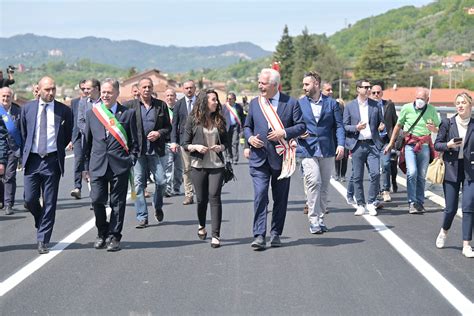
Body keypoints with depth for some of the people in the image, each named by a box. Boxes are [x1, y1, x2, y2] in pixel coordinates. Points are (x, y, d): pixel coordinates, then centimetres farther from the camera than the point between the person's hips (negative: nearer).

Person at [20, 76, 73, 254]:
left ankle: (42, 240, 7)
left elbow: (68, 135, 12)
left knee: (49, 202, 0)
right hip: (32, 159, 2)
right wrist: (25, 154, 14)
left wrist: (59, 151, 10)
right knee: (30, 199, -1)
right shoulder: (27, 109, 5)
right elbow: (23, 134, 16)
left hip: (52, 160, -1)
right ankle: (41, 223, 31)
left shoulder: (64, 111, 0)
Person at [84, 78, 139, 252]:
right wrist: (87, 166, 12)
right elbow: (87, 141, 14)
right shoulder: (91, 113, 10)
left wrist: (131, 161, -1)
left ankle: (114, 237, 13)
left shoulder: (128, 113, 4)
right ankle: (102, 233, 16)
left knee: (117, 203, 2)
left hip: (120, 165, -1)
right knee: (97, 200, -6)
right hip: (98, 164, 1)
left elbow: (134, 142, 8)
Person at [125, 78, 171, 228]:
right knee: (139, 184, -1)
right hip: (137, 150, -1)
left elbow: (168, 127, 11)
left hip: (156, 150, 1)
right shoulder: (130, 105, 4)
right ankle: (142, 217, 6)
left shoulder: (161, 105, 8)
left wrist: (159, 133, -7)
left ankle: (158, 207, 29)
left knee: (161, 182, 0)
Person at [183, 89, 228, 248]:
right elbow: (185, 144, 3)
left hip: (217, 165, 1)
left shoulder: (219, 120, 8)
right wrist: (196, 147, -16)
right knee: (201, 199, 7)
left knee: (214, 197, -11)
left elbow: (226, 141, 16)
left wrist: (221, 147, -5)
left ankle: (216, 235, -10)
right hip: (198, 165, -1)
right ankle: (202, 226, 36)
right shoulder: (193, 119, 1)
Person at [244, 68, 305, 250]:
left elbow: (301, 126, -1)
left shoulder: (291, 103, 0)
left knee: (280, 199, 7)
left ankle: (275, 234, 19)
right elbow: (247, 126, 17)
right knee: (260, 196, -10)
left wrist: (284, 133, -15)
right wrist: (250, 138, -4)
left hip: (281, 158, -1)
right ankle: (259, 236, -10)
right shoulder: (254, 103, 9)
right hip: (259, 158, 1)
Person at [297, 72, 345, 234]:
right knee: (314, 183, -14)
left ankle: (320, 219, 15)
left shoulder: (331, 103, 7)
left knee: (324, 186, 6)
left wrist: (341, 144, -9)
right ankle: (314, 220, -11)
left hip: (327, 151, 1)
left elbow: (339, 125, 4)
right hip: (308, 150, -1)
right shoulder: (299, 104, 8)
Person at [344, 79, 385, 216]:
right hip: (357, 145, -1)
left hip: (372, 144, 1)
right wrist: (356, 128, -14)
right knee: (357, 177, 3)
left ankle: (371, 203, 5)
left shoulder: (375, 105, 9)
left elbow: (380, 122, 18)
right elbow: (344, 126, 4)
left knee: (375, 173, -11)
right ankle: (360, 205, 14)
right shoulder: (350, 106, 4)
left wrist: (382, 126, -5)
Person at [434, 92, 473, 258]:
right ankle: (444, 232, 36)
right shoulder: (447, 123, 1)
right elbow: (437, 144, 4)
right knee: (451, 208, 4)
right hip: (451, 169, 0)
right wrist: (448, 145, -14)